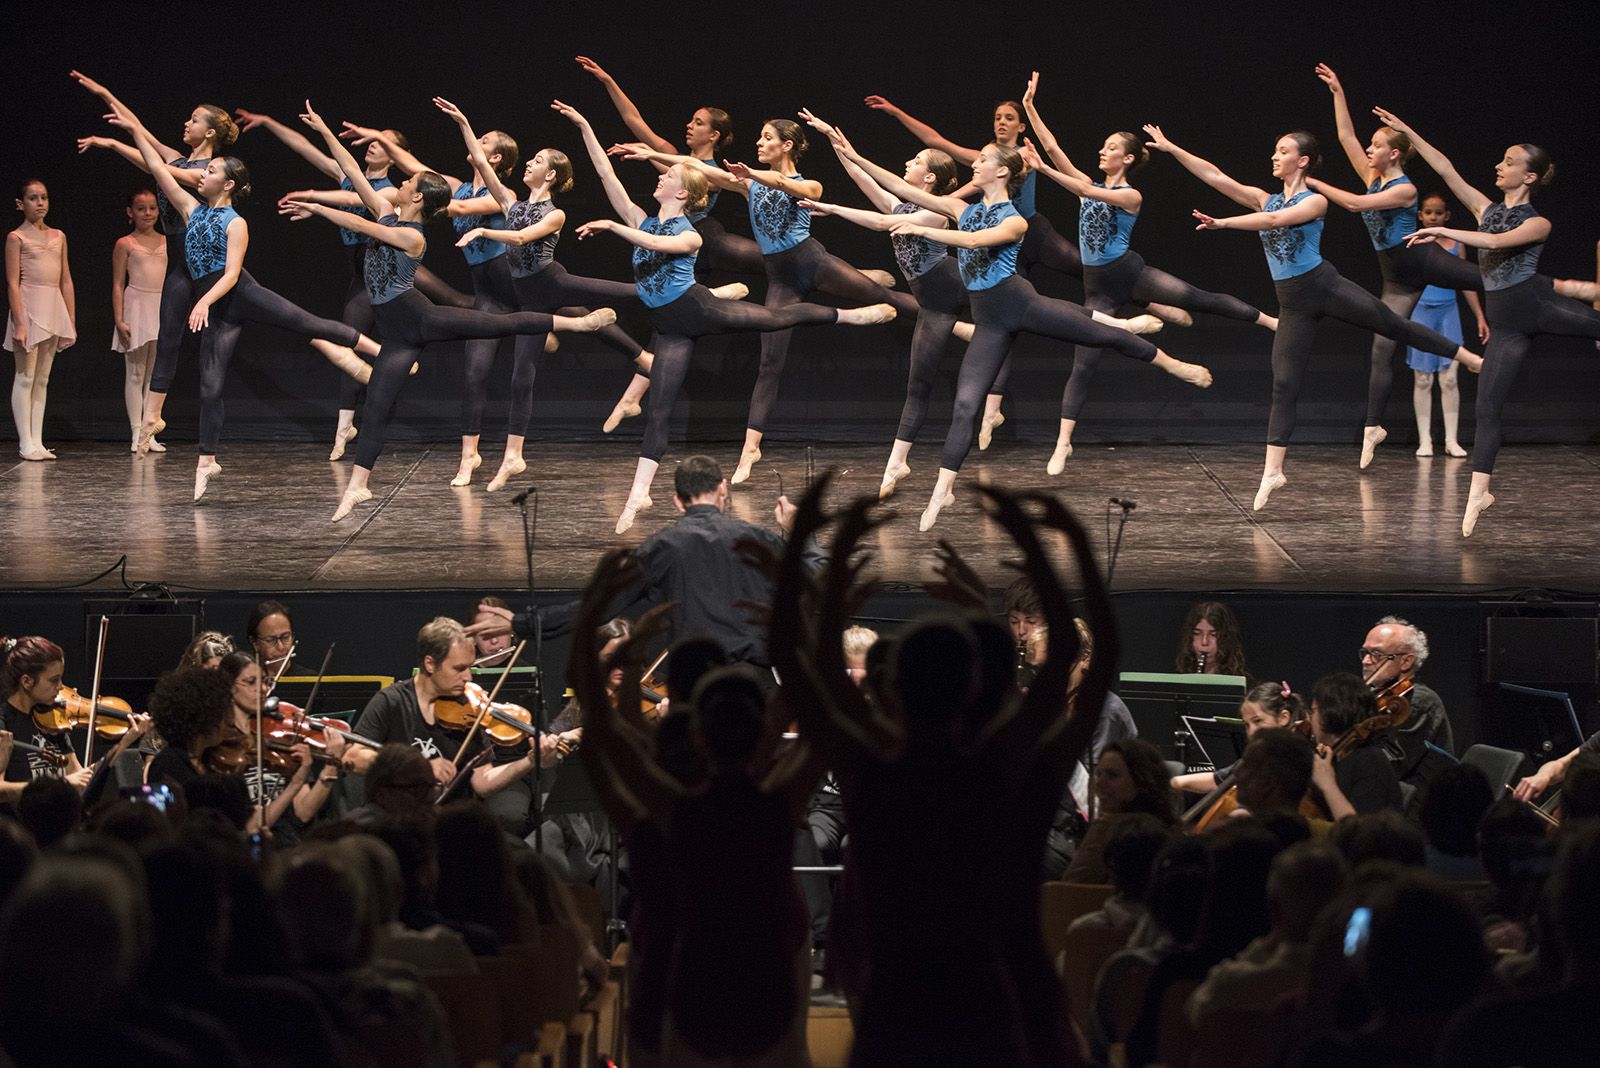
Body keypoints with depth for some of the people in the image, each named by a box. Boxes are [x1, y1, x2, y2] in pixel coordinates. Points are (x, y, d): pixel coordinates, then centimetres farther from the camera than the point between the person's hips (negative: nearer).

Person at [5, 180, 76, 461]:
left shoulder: (58, 237, 12)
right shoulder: (16, 238, -3)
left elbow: (66, 282, 14)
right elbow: (13, 283, -8)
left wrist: (71, 322, 10)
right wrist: (19, 324, -15)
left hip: (54, 310, 6)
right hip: (29, 306, -6)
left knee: (42, 379, 8)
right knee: (25, 377, -3)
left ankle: (37, 441, 10)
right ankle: (26, 443, -2)